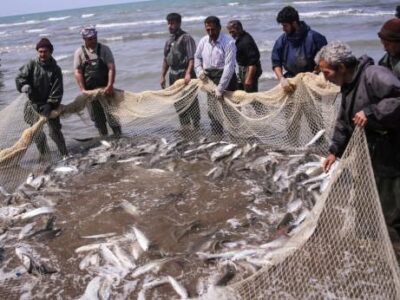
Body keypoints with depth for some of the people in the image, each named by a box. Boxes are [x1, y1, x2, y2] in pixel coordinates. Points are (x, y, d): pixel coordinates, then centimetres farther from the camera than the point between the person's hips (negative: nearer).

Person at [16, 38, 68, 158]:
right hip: (34, 104, 1)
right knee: (36, 132, 3)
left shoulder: (55, 69, -6)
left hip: (49, 104, -1)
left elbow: (57, 90, -11)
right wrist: (27, 88, -28)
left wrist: (50, 104, -21)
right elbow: (19, 78, -7)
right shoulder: (31, 65, -5)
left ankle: (64, 153, 13)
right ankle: (44, 153, 21)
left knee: (55, 131, -2)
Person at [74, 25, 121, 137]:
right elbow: (78, 72, -3)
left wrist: (110, 85, -21)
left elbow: (111, 68, -10)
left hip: (105, 88, -1)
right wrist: (83, 89, -12)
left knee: (111, 113, -2)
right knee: (96, 117, 8)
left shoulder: (104, 49, -1)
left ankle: (119, 136, 8)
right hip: (90, 90, 2)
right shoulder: (79, 52, 1)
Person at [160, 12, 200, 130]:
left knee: (191, 102, -3)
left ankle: (196, 127, 7)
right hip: (173, 75, 8)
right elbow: (166, 60, 19)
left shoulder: (186, 38, -9)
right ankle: (184, 127, 24)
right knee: (178, 103, 13)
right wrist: (162, 76, 15)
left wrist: (188, 73, -29)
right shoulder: (169, 41, 13)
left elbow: (192, 58, -18)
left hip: (185, 74, -7)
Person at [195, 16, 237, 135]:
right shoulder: (203, 41, 4)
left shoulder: (228, 43, -15)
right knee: (212, 112, 10)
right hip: (209, 79, 6)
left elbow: (229, 67, -21)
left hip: (225, 77, -6)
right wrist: (199, 70, -1)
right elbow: (197, 57, 20)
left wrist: (220, 88, -25)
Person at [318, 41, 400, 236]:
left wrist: (371, 112, -35)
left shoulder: (374, 75, -23)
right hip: (371, 157, 10)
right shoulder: (348, 86, 10)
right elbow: (343, 123, 18)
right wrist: (335, 151, 13)